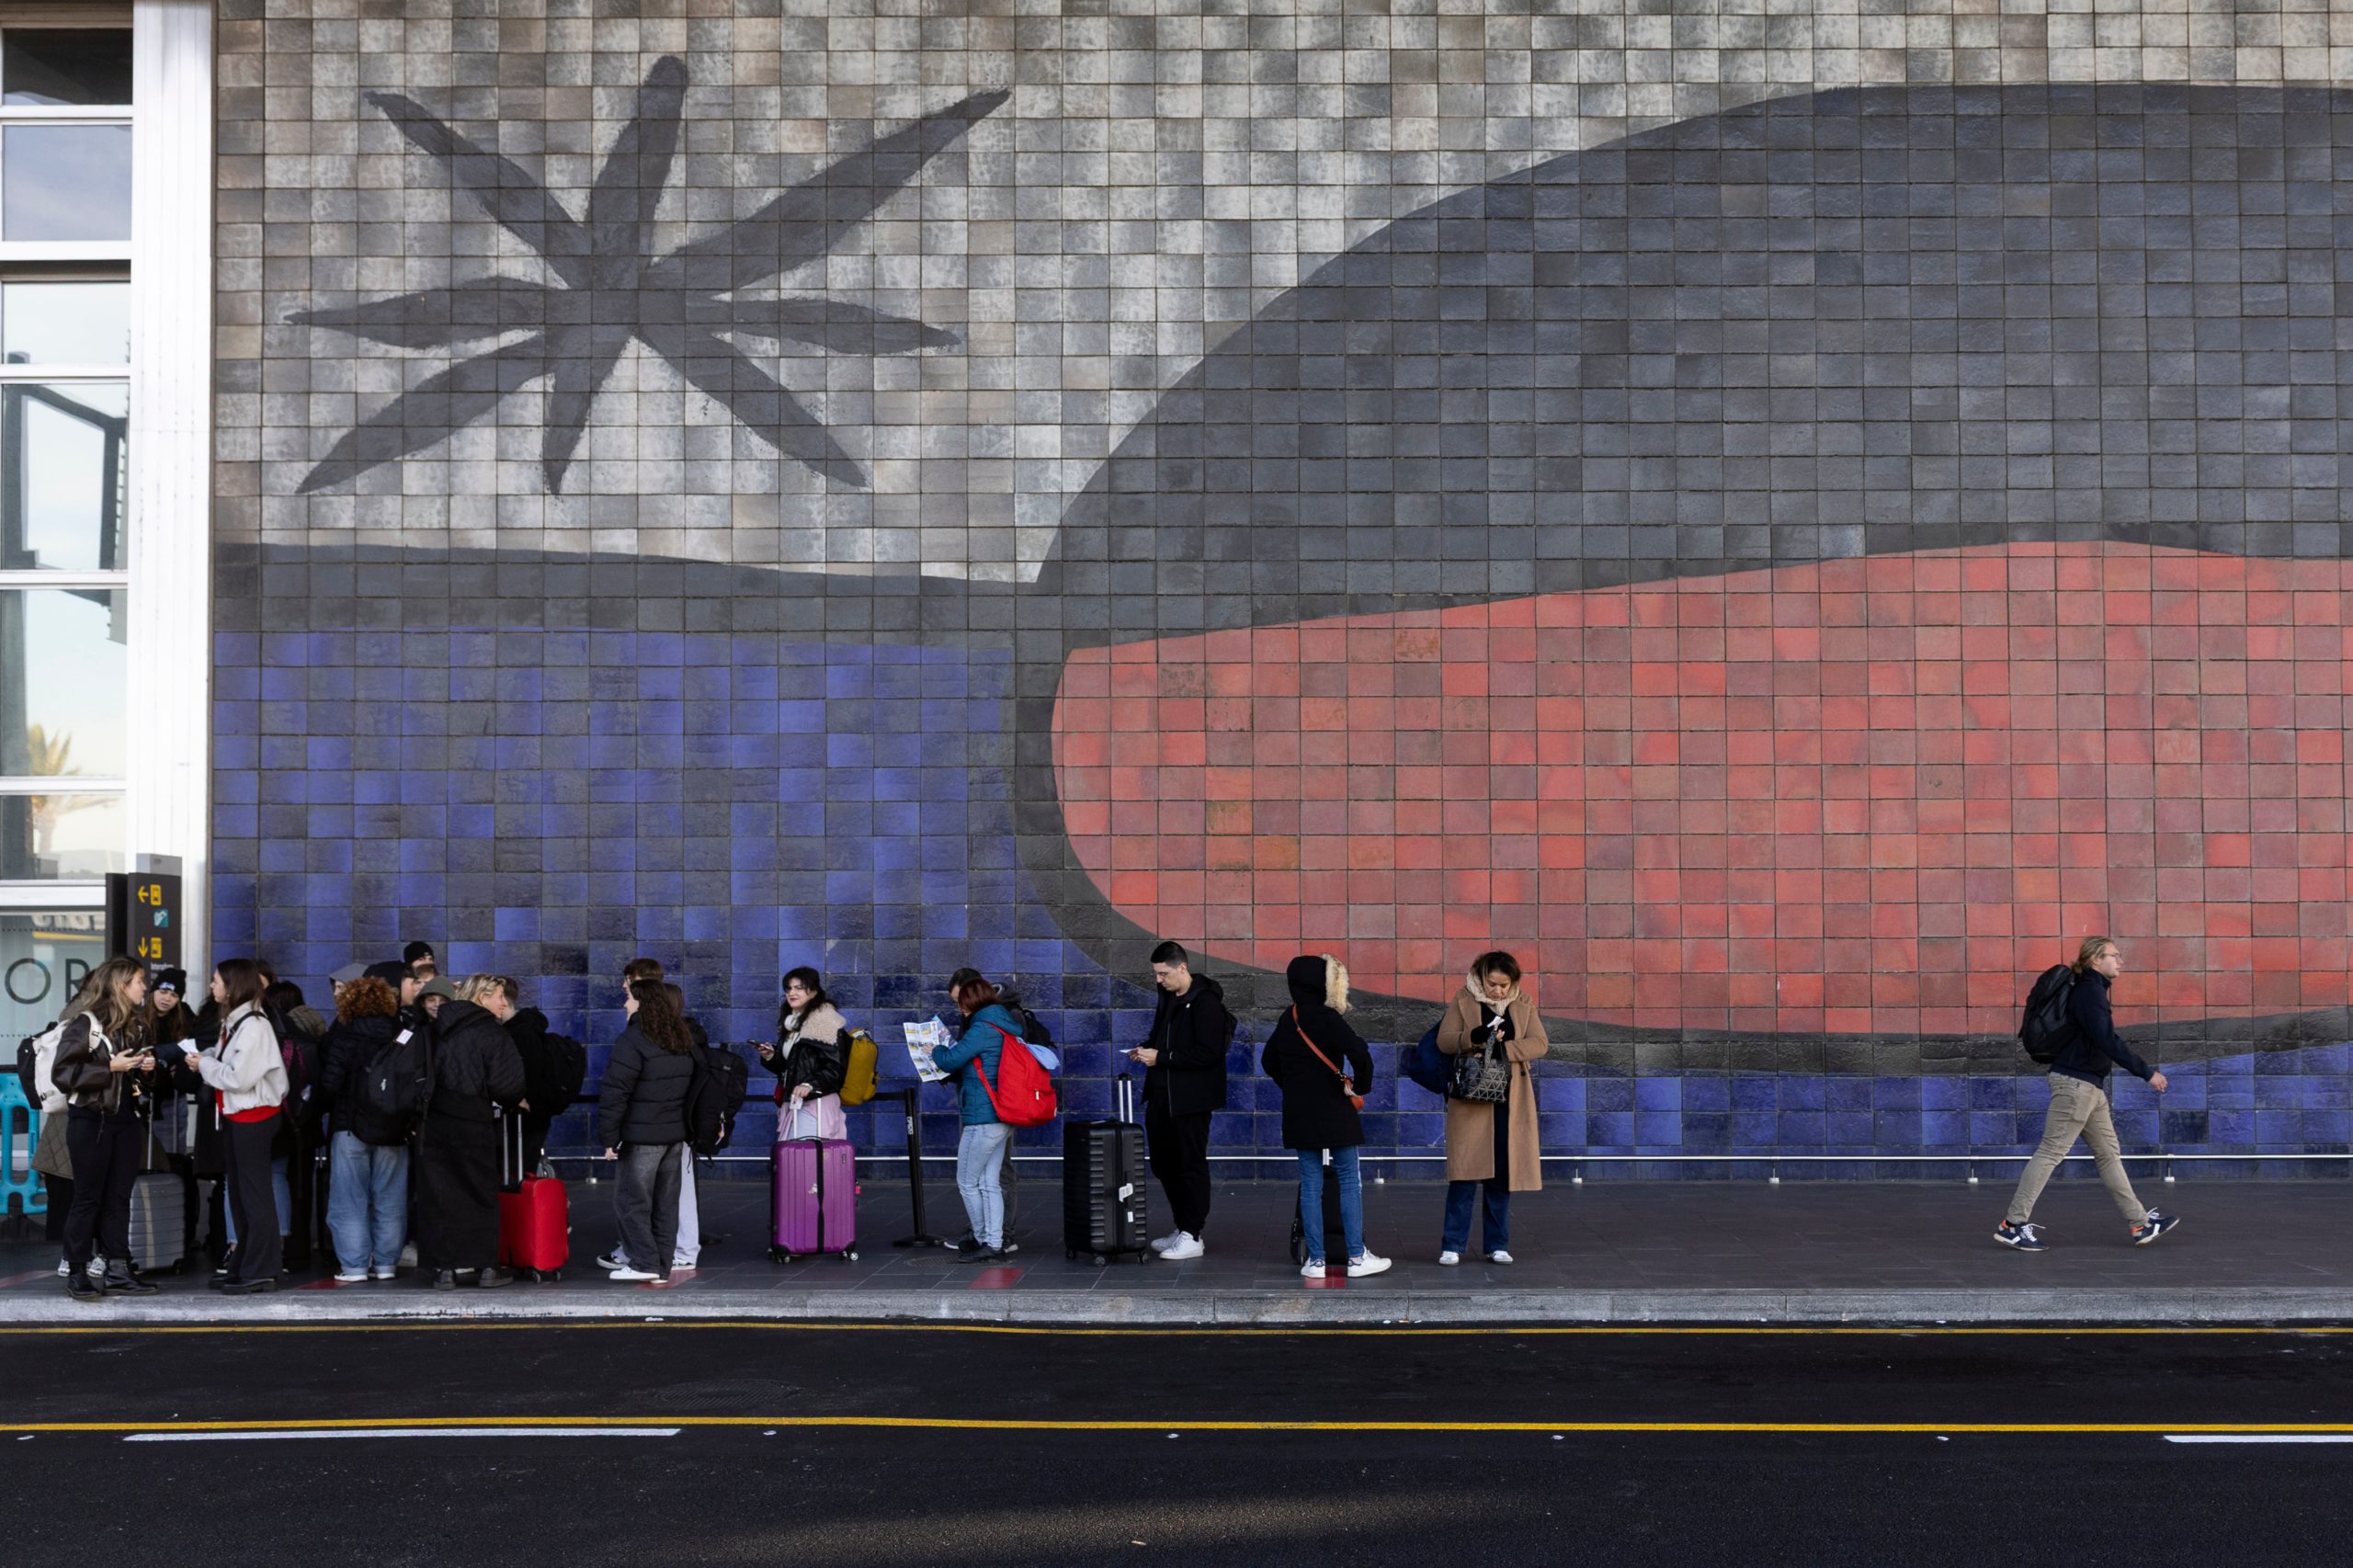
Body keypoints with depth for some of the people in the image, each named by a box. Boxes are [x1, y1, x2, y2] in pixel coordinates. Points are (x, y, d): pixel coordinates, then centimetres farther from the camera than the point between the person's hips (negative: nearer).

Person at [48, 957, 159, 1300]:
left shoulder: (137, 1024, 11)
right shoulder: (86, 1023, -10)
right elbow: (62, 1072, -15)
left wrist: (147, 1067, 2)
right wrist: (110, 1067, -20)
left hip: (127, 1119, 6)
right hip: (91, 1120, -6)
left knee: (119, 1197, 7)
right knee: (88, 1198, -1)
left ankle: (118, 1269, 10)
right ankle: (76, 1272, 6)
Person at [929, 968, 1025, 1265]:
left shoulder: (983, 1028, -17)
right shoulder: (1006, 1023, 13)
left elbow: (951, 1061, -17)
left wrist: (935, 1051, 4)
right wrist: (947, 1066, 14)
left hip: (983, 1119, -9)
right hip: (1003, 1117, 9)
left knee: (967, 1182, 3)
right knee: (989, 1183, 11)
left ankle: (983, 1240, 10)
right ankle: (995, 1245, 10)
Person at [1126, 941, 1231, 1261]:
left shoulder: (1205, 1002, -16)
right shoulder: (1167, 998, 12)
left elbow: (1207, 1053, -22)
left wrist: (1161, 1057, -21)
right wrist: (1146, 1049, 4)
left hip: (1190, 1099, -9)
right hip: (1161, 1096, 9)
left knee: (1191, 1166, -1)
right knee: (1164, 1164, 14)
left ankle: (1192, 1236, 6)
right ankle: (1183, 1227, 26)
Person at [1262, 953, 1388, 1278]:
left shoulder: (1287, 1020, 7)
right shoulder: (1326, 1018, -15)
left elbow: (1269, 1062, 18)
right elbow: (1360, 1054, -26)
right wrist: (1360, 1086, -11)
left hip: (1298, 1114, 6)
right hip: (1333, 1114, -6)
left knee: (1310, 1185, 8)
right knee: (1350, 1181, 4)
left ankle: (1315, 1260, 8)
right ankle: (1357, 1257, 5)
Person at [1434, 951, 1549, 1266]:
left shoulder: (1524, 1006, 8)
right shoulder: (1463, 1002, 2)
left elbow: (1540, 1043, -3)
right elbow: (1444, 1040, -5)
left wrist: (1505, 1047, -19)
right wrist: (1472, 1037, -23)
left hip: (1510, 1102, 3)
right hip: (1470, 1099, -2)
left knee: (1503, 1174, 5)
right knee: (1466, 1172, -6)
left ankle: (1497, 1245, 14)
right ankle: (1452, 1246, -1)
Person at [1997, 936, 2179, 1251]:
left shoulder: (2093, 989, 15)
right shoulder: (2089, 991, -16)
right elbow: (2109, 1041, -23)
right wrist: (2147, 1073, -20)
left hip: (2089, 1085, 10)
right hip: (2076, 1082, -10)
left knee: (2109, 1154, 12)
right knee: (2051, 1152, -7)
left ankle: (2140, 1224, 16)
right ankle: (2013, 1224, -4)